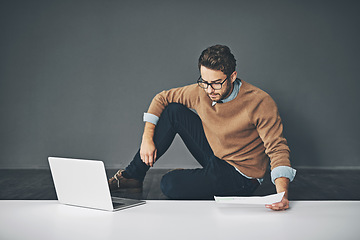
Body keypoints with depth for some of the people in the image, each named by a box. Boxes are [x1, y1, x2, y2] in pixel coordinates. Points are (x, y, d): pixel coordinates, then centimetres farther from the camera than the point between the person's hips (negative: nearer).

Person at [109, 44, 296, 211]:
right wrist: (147, 139, -6)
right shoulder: (201, 92, -11)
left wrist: (283, 193, -41)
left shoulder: (260, 103, -25)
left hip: (241, 176, -6)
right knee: (173, 111, -8)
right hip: (214, 156, 6)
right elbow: (161, 99, 2)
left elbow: (277, 149, -26)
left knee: (170, 184, -28)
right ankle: (132, 176, -1)